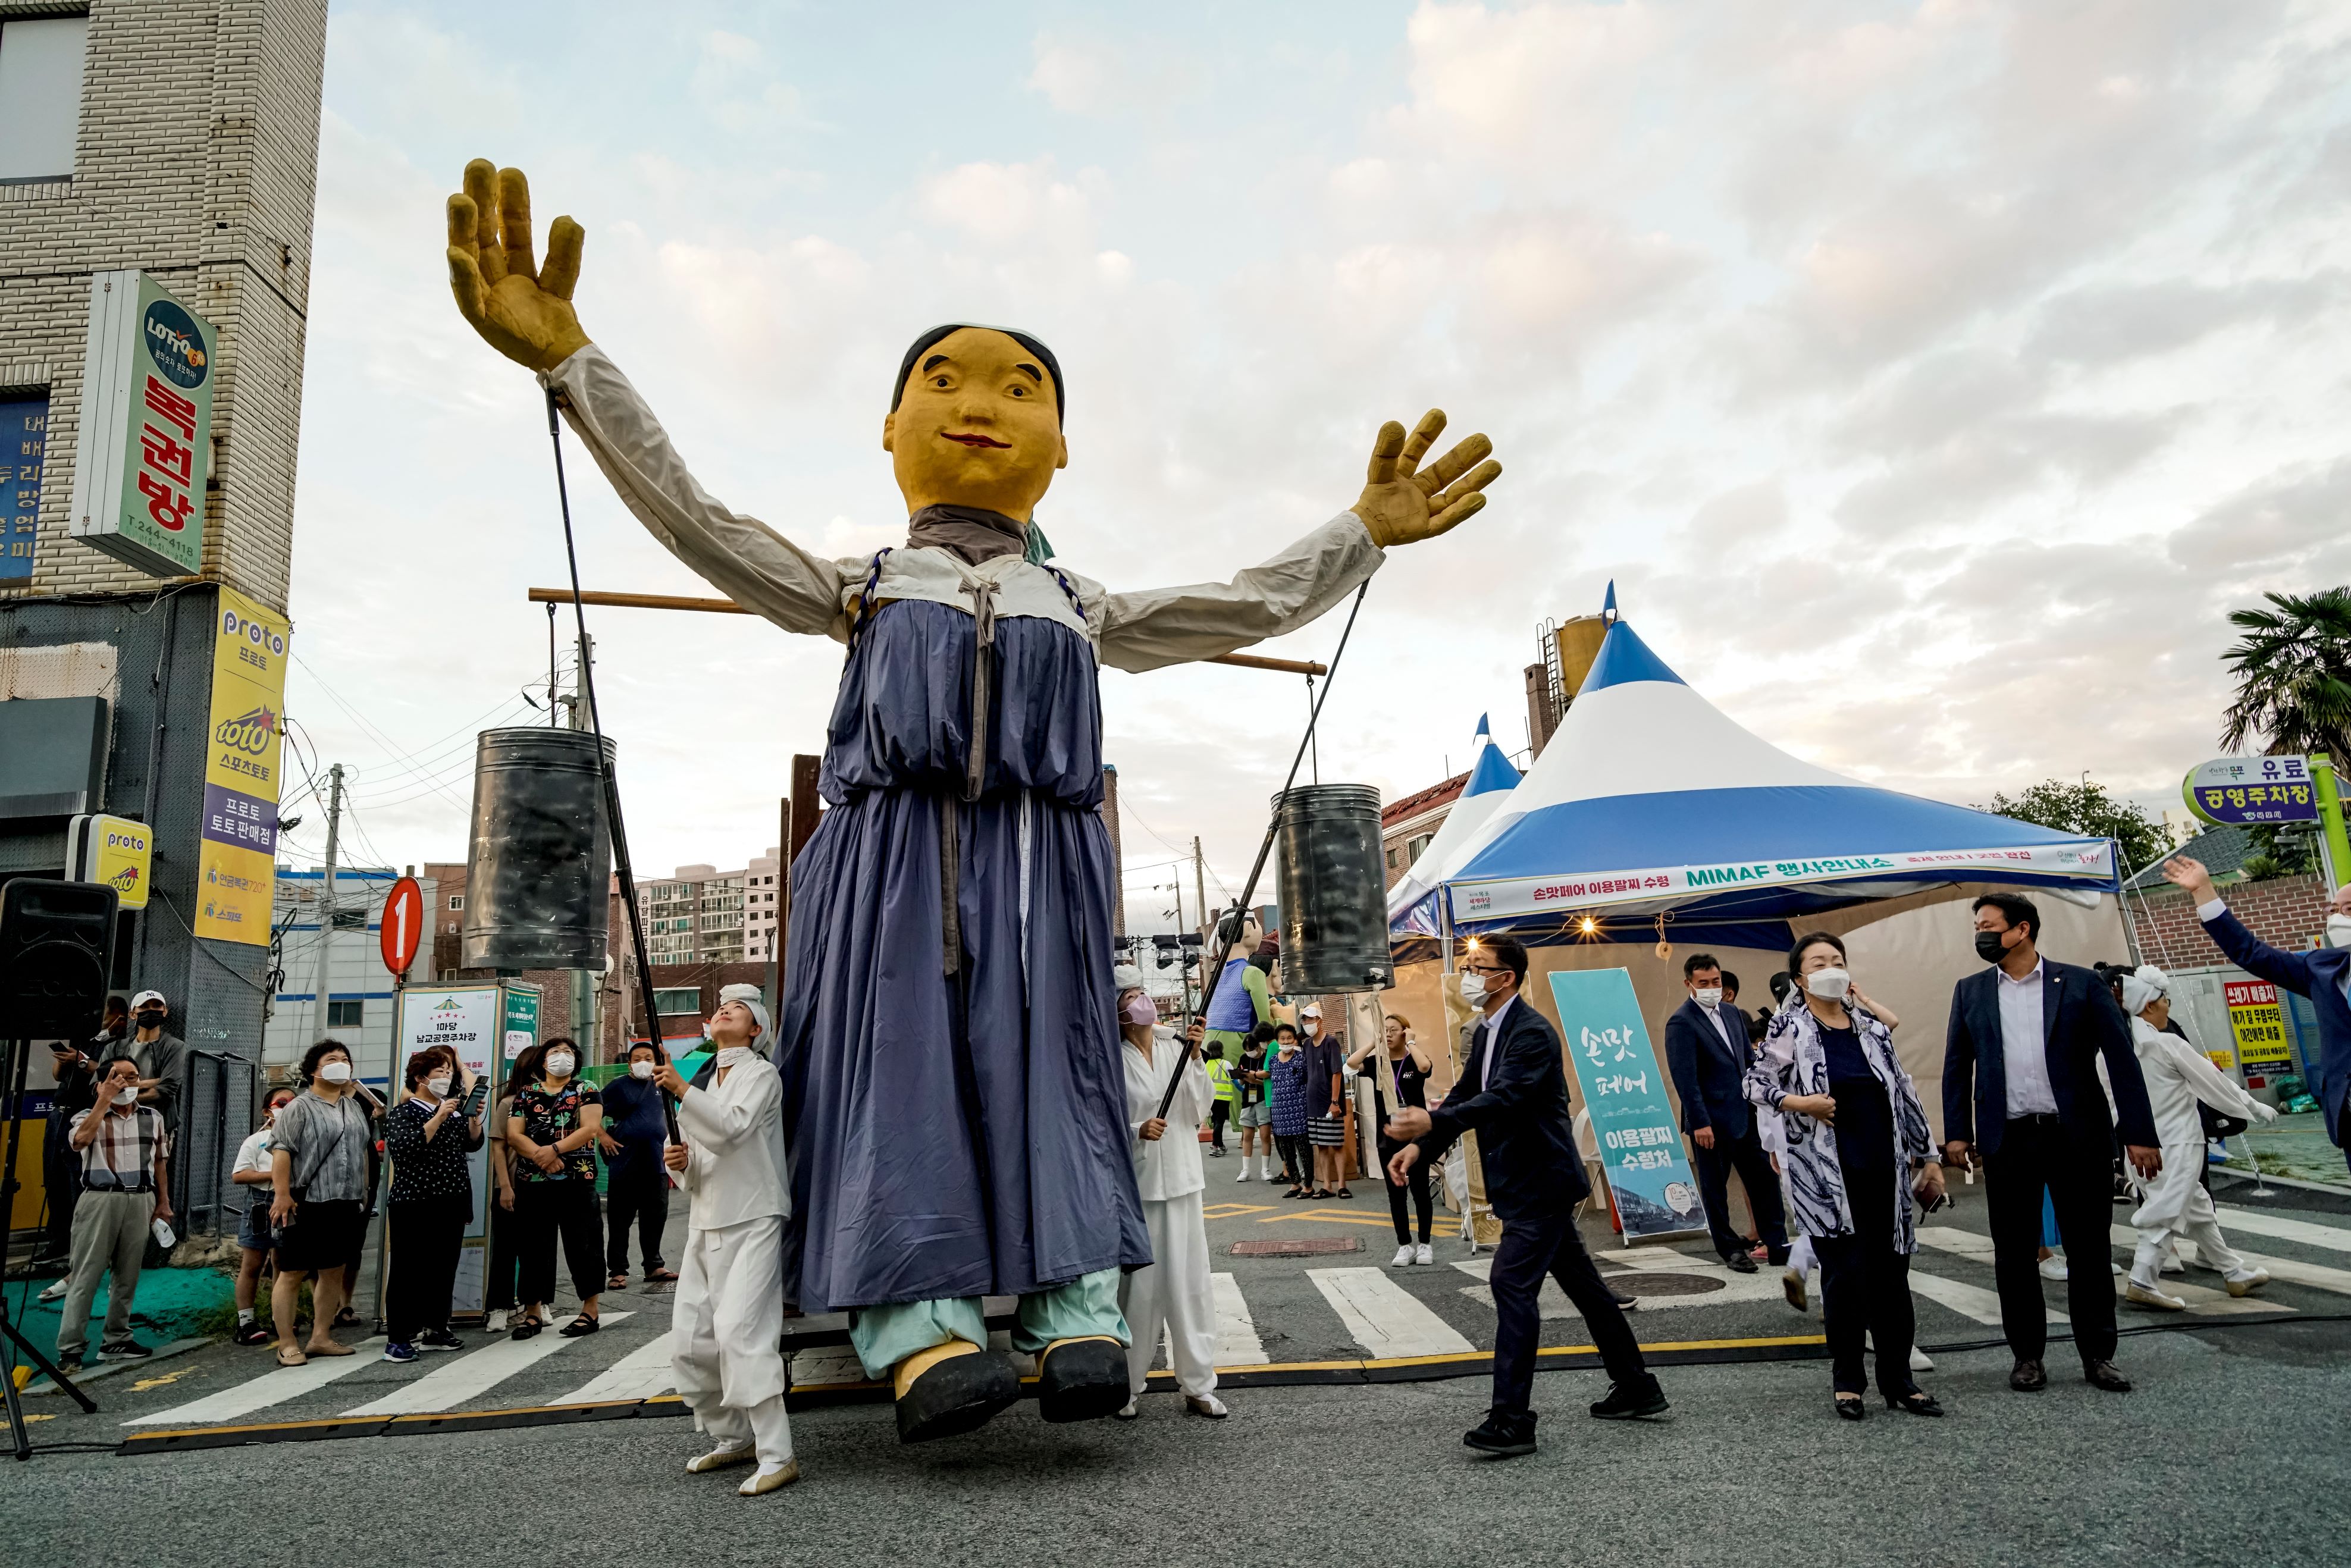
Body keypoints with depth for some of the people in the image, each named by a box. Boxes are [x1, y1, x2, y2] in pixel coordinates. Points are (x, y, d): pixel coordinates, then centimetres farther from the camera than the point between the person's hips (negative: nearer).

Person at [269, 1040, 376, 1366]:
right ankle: (287, 1345, 5)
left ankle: (321, 1338, 19)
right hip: (307, 1205, -7)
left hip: (346, 1205, 7)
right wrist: (281, 1194, -21)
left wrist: (364, 1193, 19)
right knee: (293, 1273, -1)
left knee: (334, 1272, 11)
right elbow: (281, 1151, -13)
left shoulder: (354, 1107, 16)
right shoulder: (299, 1107, -5)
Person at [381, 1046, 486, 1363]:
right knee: (409, 1270, -4)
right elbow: (402, 1148, -21)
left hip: (452, 1204, 7)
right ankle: (398, 1338, 2)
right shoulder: (402, 1113, -5)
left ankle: (434, 1329, 21)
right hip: (414, 1205, -6)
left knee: (444, 1268, 10)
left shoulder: (453, 1111, 15)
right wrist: (438, 1118, -26)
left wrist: (475, 1118, -7)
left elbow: (472, 1144, 11)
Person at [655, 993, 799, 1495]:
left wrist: (680, 1089, -23)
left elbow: (733, 1126, -20)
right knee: (690, 1339, 7)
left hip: (752, 1221, -8)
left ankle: (777, 1457, -15)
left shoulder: (761, 1074, -2)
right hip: (706, 1223, 8)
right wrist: (682, 1160, 0)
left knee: (739, 1330, -17)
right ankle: (734, 1440, 22)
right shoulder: (704, 1082, 19)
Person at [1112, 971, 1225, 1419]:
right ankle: (1128, 1386, 18)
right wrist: (1137, 1131, -20)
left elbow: (1199, 1110, 0)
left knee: (1191, 1282, 6)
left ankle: (1198, 1386, 16)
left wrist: (1194, 1059, -10)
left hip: (1181, 1180, 3)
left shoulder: (1175, 1049, 4)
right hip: (1137, 1183, -3)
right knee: (1139, 1286, 2)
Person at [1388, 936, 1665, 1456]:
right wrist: (1419, 1146, -6)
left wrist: (1433, 1123, -44)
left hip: (1540, 1182, -10)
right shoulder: (1484, 1033, 11)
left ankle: (1512, 1418, -6)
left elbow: (1503, 1097, -32)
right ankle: (1636, 1388, 31)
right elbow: (1465, 1095, 9)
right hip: (1526, 1182, 10)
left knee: (1512, 1283, -12)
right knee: (1580, 1282, 17)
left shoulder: (1532, 1033, -19)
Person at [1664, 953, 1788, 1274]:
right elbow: (1685, 1077, -18)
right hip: (1711, 1121, -7)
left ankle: (1777, 1247, 17)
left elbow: (1748, 1060, 18)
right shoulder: (1681, 1023, -14)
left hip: (1744, 1115, 7)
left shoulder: (1732, 1013, 10)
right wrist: (1699, 1123, -20)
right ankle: (1731, 1249, 19)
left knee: (1764, 1179, 8)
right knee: (1715, 1187, 6)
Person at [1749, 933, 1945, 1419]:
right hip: (1827, 1174, -4)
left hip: (1884, 1169, 4)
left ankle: (1898, 1379, 20)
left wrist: (1928, 1156, 12)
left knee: (1891, 1274, 8)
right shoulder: (1790, 1028, -4)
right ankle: (1847, 1380, 15)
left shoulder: (1871, 1025, 9)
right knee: (1845, 1274, -1)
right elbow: (1756, 1083, -1)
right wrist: (1799, 1103, -18)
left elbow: (1903, 1092, 12)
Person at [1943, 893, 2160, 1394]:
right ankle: (2027, 1355, 18)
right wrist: (1956, 1132, 0)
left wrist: (2139, 1134, -8)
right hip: (2007, 1140, 2)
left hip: (2078, 1137, -2)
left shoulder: (2080, 984, 1)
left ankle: (2097, 1356, 21)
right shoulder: (1970, 992, 8)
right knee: (2014, 1254, 7)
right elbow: (1956, 1066, 9)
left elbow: (2121, 1058, -2)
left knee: (2089, 1249, 7)